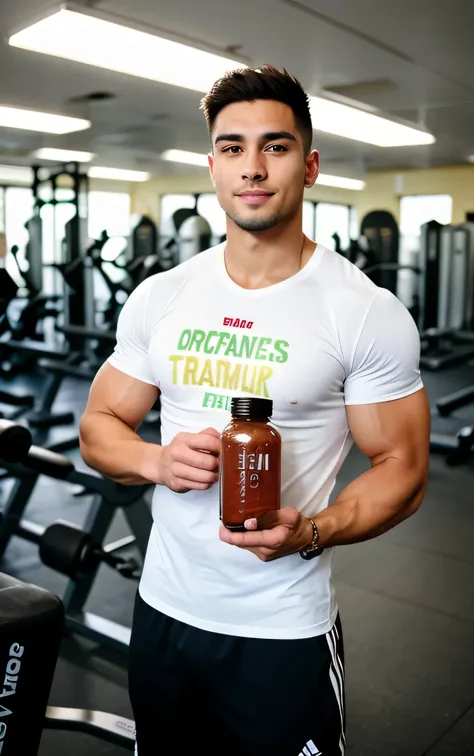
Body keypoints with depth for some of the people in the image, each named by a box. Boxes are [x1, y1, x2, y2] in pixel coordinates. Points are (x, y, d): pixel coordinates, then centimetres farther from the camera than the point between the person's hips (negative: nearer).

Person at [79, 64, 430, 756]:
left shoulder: (369, 314, -13)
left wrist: (310, 532, -26)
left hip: (284, 631, -3)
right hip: (163, 610, 4)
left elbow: (402, 467, -9)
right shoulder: (159, 298, -1)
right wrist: (159, 460, -16)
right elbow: (99, 427, 6)